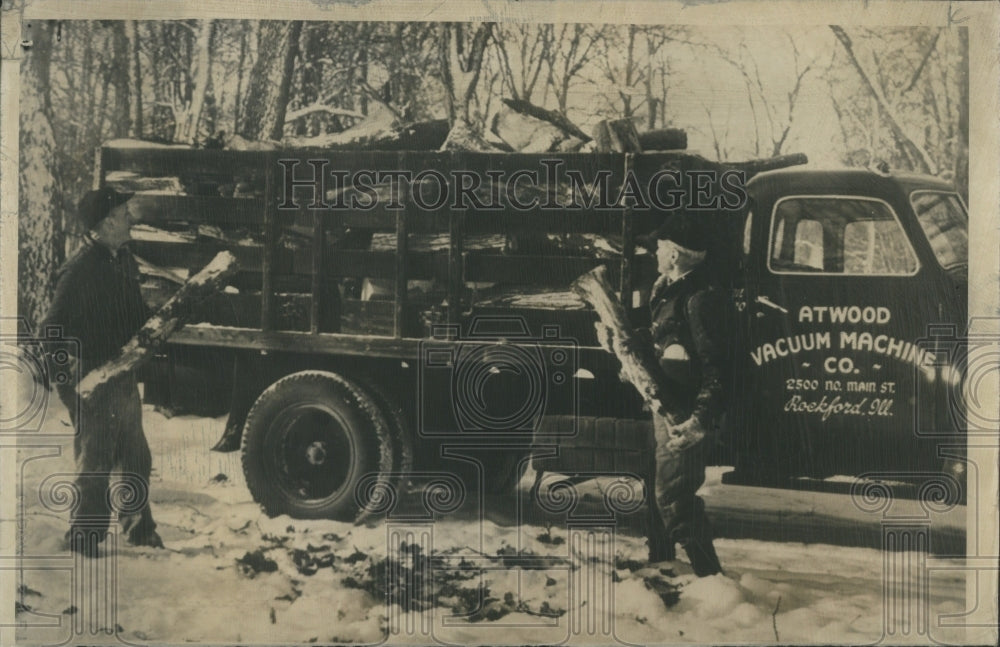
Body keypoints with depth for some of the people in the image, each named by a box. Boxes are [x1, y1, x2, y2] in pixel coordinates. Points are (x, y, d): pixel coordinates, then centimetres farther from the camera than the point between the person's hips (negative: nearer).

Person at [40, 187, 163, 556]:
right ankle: (83, 543, 16)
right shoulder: (79, 272, -19)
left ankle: (139, 532, 33)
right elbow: (52, 332, -19)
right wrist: (70, 386, -19)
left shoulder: (124, 260, 9)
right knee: (95, 467, 2)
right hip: (94, 387, -8)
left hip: (125, 379, 8)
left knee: (137, 460, 17)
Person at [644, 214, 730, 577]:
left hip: (685, 413, -11)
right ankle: (660, 554, 38)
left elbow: (714, 365, -25)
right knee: (660, 484, 22)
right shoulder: (670, 291, 12)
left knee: (674, 493, -11)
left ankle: (708, 572, -5)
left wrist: (702, 417, -31)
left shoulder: (701, 297, -21)